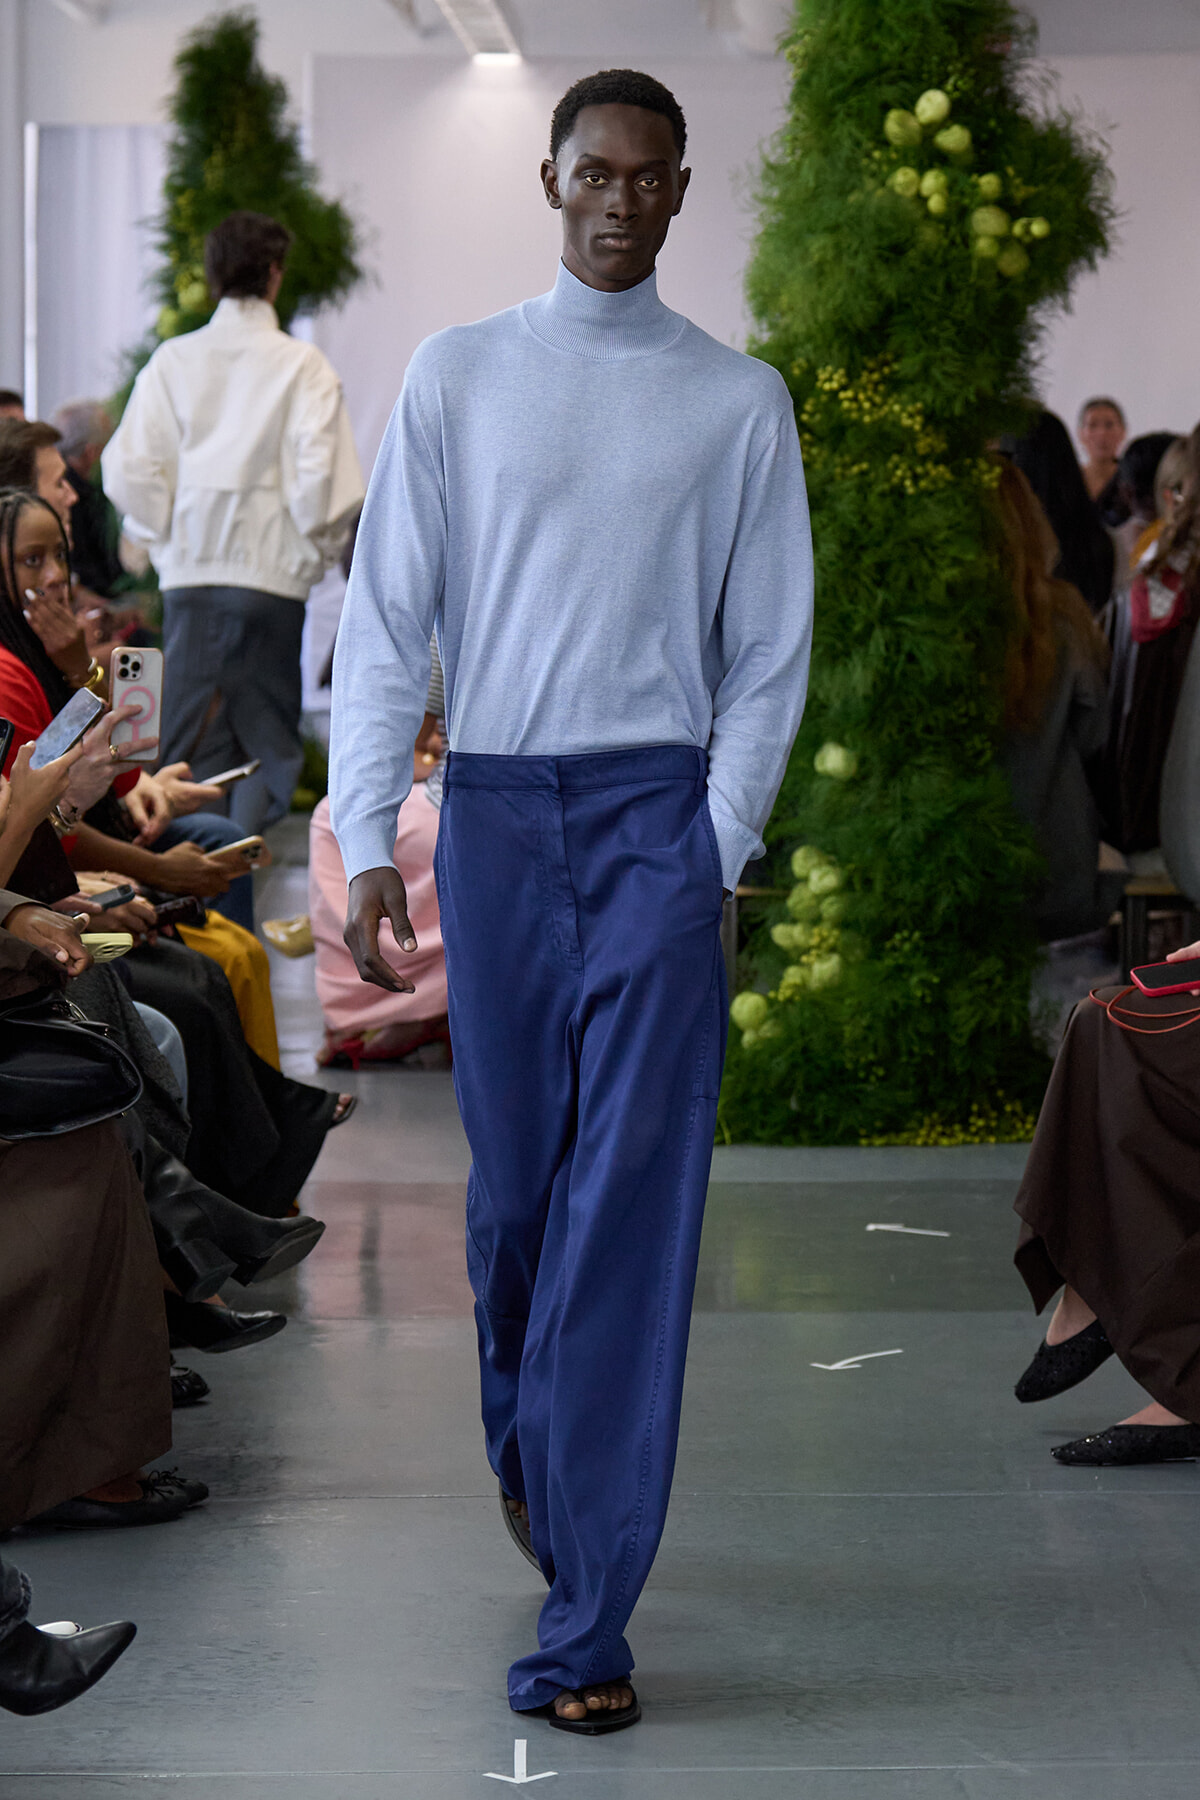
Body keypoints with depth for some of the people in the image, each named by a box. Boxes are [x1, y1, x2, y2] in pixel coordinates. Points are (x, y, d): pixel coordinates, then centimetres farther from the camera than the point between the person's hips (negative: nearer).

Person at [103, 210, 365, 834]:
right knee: (268, 742, 5)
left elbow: (128, 469, 1)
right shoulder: (301, 364, -5)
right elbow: (320, 472, -10)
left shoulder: (172, 361, 4)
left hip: (187, 571, 3)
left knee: (189, 737, 7)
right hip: (273, 570, -3)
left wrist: (167, 539, 14)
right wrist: (313, 549, 5)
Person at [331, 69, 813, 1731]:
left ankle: (586, 1620, -8)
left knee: (634, 1199, -8)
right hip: (494, 810, 1)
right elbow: (385, 617, 4)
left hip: (659, 804, -1)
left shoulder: (739, 401, 6)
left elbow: (770, 650, 6)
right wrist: (367, 841, -4)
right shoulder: (456, 378, 7)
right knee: (514, 1176, 10)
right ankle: (527, 1447, 40)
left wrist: (718, 848, -5)